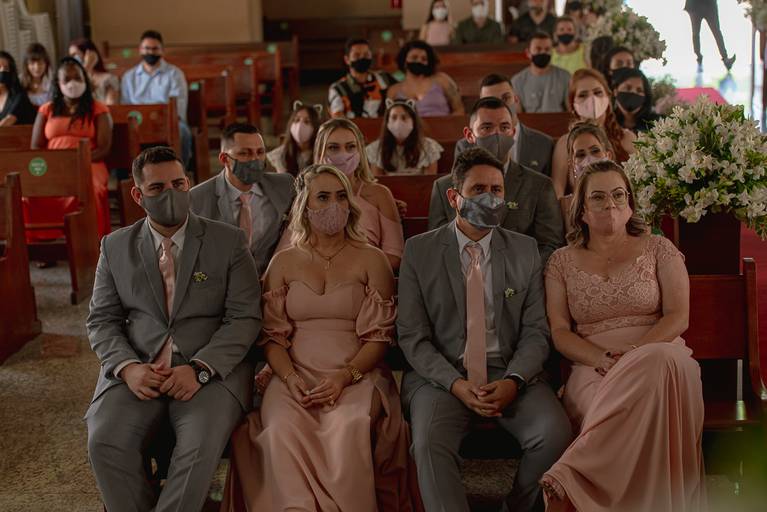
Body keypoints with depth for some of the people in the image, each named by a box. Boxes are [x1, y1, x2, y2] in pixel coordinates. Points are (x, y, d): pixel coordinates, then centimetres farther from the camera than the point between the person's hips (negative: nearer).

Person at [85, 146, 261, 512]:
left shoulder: (229, 242, 5)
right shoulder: (116, 247, 13)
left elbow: (245, 317, -1)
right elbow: (102, 320, 10)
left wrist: (200, 369, -16)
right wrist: (128, 367, -10)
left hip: (212, 370, -2)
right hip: (139, 370, 2)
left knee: (201, 445, -30)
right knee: (105, 441, -25)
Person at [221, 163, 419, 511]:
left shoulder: (371, 260, 8)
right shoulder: (284, 263, 14)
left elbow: (378, 336, 3)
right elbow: (272, 336, 9)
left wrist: (344, 377, -14)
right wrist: (291, 377, -10)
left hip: (356, 375, -1)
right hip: (295, 375, 1)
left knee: (349, 427, -34)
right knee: (284, 430, -31)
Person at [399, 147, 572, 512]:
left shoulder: (525, 251, 9)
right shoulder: (419, 251, 4)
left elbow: (535, 331, 5)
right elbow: (412, 335, -1)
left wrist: (513, 381, -14)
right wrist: (456, 384, -15)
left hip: (509, 374, 2)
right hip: (441, 374, -2)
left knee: (555, 434, -24)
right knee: (430, 442, -32)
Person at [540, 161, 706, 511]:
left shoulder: (658, 249, 14)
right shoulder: (562, 262, 16)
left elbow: (678, 317, 3)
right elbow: (559, 331, 7)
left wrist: (633, 354, -15)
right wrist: (604, 360, -13)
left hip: (658, 359, 1)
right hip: (593, 369, -1)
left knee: (661, 364, -40)